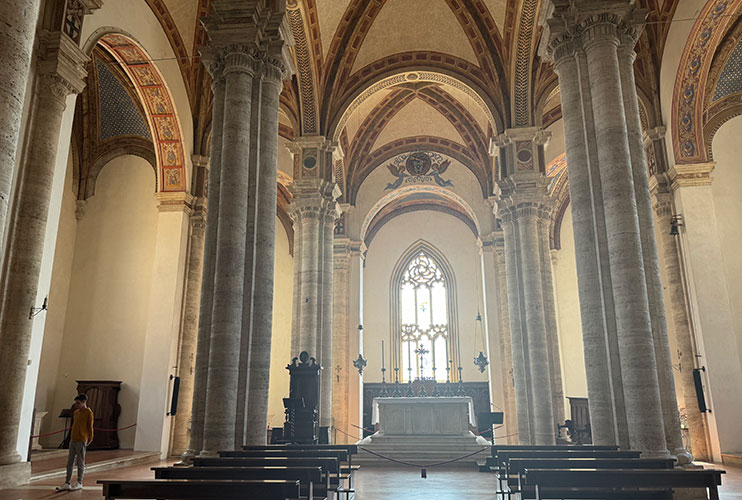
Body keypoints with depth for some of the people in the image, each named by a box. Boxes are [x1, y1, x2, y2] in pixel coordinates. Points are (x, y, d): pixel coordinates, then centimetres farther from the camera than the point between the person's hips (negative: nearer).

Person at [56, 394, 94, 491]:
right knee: (70, 463, 9)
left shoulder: (88, 412, -8)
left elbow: (90, 427, -7)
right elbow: (74, 425, 21)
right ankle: (67, 483, 14)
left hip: (81, 441, -7)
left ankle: (79, 483, 10)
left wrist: (90, 439, -8)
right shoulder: (76, 412, 14)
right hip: (72, 440, 7)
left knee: (80, 463, 2)